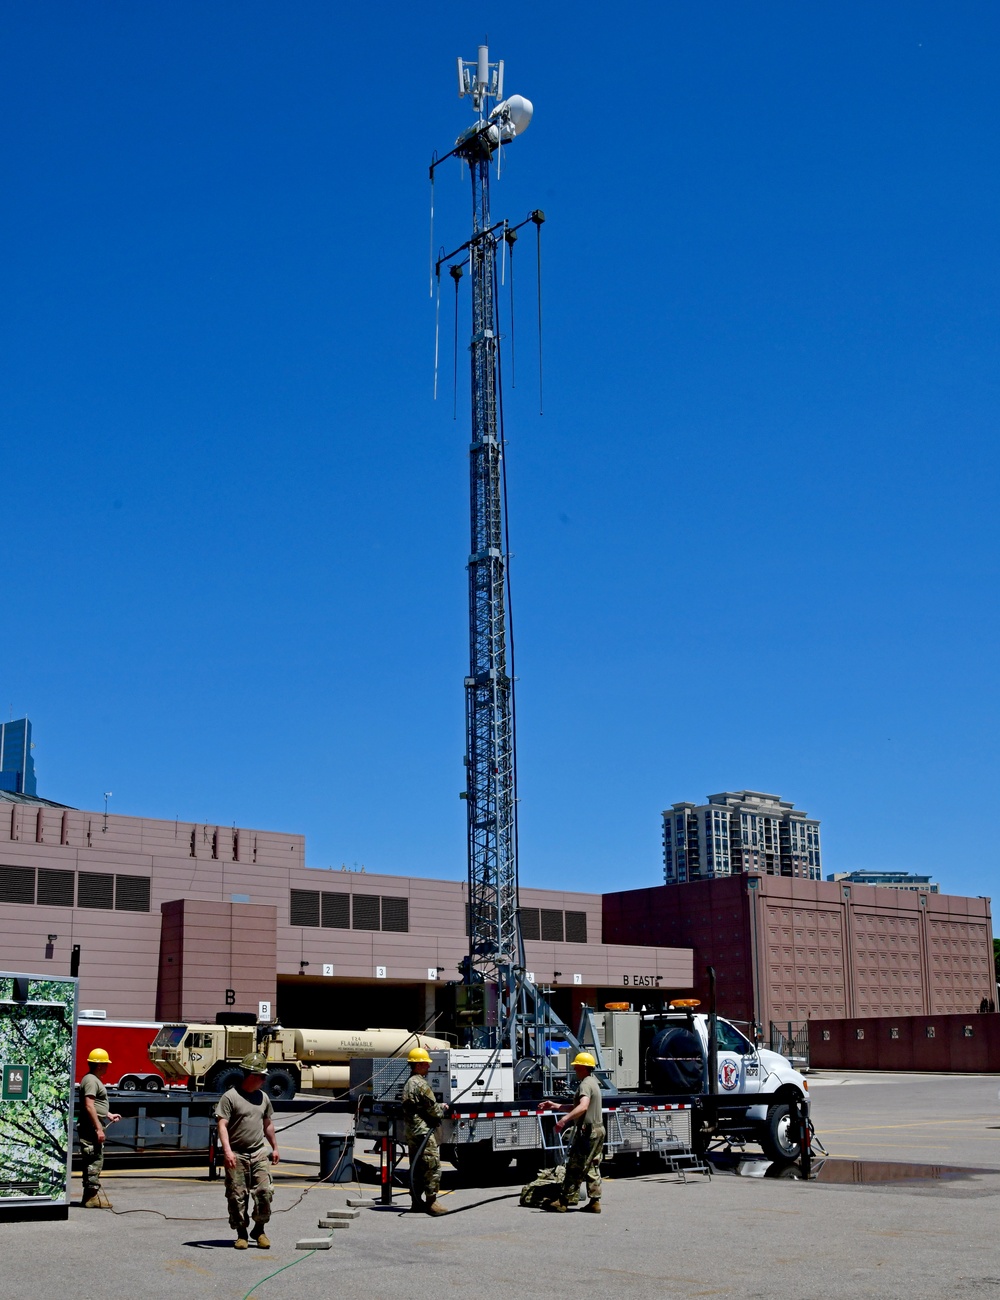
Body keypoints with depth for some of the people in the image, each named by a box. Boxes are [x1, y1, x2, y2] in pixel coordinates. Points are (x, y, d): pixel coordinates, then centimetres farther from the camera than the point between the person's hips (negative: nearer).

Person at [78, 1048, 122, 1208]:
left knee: (93, 1162, 14)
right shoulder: (91, 1080, -14)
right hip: (92, 1128, -11)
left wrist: (109, 1115, 22)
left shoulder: (95, 1080, 20)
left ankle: (89, 1195, 19)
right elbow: (89, 1106, -22)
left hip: (93, 1129, 11)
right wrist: (99, 1129, -23)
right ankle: (92, 1198, -7)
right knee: (95, 1162, -9)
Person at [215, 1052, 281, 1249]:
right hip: (237, 1155, -4)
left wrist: (274, 1148, 26)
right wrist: (227, 1150, -22)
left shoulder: (263, 1097, 12)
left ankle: (259, 1229, 11)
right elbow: (222, 1125, -12)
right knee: (237, 1196, 1)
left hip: (259, 1153, 4)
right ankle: (241, 1233, 13)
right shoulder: (230, 1097, -7)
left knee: (264, 1192, -5)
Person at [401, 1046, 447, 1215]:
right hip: (424, 1131, -11)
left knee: (416, 1167, 13)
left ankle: (416, 1201, 17)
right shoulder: (420, 1084, -16)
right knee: (433, 1165, -8)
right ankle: (431, 1201, -8)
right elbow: (432, 1109, -14)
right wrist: (442, 1111, 7)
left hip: (411, 1131, 11)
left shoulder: (408, 1083, 17)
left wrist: (439, 1107, 19)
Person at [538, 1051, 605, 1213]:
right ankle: (594, 1202, 9)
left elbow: (583, 1107, -33)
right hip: (598, 1129, 10)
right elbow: (575, 1107, 26)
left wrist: (565, 1119, -42)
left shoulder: (585, 1084, -14)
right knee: (592, 1167, 12)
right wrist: (555, 1106, 22)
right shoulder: (593, 1083, 20)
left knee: (575, 1167, -6)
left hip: (587, 1131, -10)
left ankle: (563, 1202, -3)